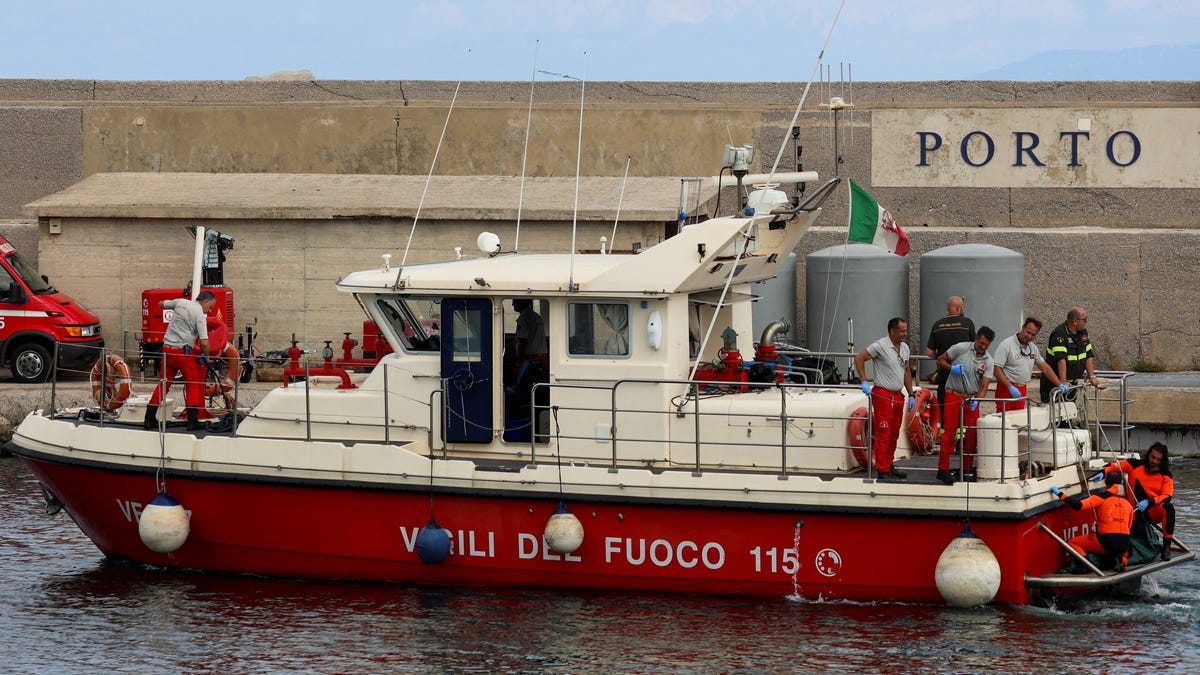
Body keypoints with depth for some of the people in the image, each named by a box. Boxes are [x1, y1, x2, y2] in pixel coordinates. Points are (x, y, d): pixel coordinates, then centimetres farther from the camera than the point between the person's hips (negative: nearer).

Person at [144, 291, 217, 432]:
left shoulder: (180, 302, 7)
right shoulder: (200, 315, -10)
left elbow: (161, 304, 26)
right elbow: (204, 342, -16)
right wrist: (205, 356, 2)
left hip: (167, 348, 6)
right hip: (183, 351, -6)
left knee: (164, 383, 13)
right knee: (193, 385, 6)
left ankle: (149, 419, 11)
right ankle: (192, 421, 1)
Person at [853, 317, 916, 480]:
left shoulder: (904, 348, 12)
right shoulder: (880, 346, -12)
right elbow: (859, 358, -12)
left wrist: (911, 395, 18)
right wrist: (864, 382, -15)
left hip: (898, 396, 8)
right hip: (883, 395, -8)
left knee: (893, 435, 13)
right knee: (883, 435, -8)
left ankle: (889, 465, 23)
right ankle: (883, 471, -7)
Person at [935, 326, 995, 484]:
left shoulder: (989, 362, 2)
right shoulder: (961, 348, -5)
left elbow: (984, 385, -6)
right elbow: (940, 360, 2)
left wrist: (977, 400, -24)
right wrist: (952, 368, -17)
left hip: (972, 399, 4)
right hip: (954, 396, -3)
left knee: (971, 435, 3)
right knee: (949, 432, -7)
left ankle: (967, 470, 13)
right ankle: (943, 469, -6)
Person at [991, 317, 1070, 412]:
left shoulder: (1033, 348, 13)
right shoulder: (1006, 345, -10)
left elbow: (1044, 367, 20)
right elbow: (997, 369, -15)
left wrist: (1060, 385, 13)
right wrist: (1010, 387, -23)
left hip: (1022, 390, 7)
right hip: (1006, 389, -7)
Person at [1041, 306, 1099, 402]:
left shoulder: (1083, 332, 7)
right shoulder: (1059, 334, -19)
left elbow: (1089, 355, 11)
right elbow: (1061, 359, -27)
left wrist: (1091, 377, 1)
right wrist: (1063, 382, -34)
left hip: (1072, 383, 8)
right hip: (1054, 383, -8)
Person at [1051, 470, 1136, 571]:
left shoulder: (1102, 498, -2)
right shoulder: (1128, 504, 14)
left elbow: (1079, 505, -13)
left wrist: (1059, 494, -5)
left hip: (1106, 543, -5)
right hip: (1124, 545, 5)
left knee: (1072, 543, 11)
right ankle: (1122, 559, 7)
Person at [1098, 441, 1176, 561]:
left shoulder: (1166, 476, 2)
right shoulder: (1135, 465, 3)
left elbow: (1167, 496, -9)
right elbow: (1115, 466, 7)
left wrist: (1150, 502, -26)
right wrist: (1103, 472, -15)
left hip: (1153, 511, -1)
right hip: (1135, 512, 1)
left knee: (1168, 508, -33)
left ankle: (1167, 546, -28)